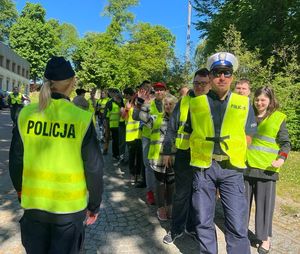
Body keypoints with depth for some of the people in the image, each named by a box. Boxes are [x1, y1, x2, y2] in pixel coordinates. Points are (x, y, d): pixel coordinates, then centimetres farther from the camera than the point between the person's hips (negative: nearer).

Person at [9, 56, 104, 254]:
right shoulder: (82, 119, -18)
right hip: (70, 207, -3)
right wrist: (94, 206, 1)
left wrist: (21, 192, 19)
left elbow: (16, 162, 2)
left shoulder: (26, 114, -8)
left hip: (33, 204, 4)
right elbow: (94, 168, -13)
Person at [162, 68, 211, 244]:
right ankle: (177, 228, 28)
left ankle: (193, 226, 35)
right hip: (184, 155, 0)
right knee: (181, 194, 10)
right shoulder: (183, 102, 2)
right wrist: (167, 151, 1)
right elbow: (172, 128, 4)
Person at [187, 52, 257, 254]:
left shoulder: (244, 103, 7)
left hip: (232, 168, 0)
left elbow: (248, 135, 10)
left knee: (238, 225, 1)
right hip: (203, 167, 1)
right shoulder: (195, 103, 6)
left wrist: (234, 153, 1)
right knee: (203, 222, 11)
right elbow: (189, 133, 12)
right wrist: (201, 152, 3)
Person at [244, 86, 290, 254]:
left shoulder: (279, 118, 0)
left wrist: (282, 158, -16)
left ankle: (265, 238, 23)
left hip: (266, 168, -3)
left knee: (265, 203, 5)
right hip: (246, 166, 3)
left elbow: (285, 143, 1)